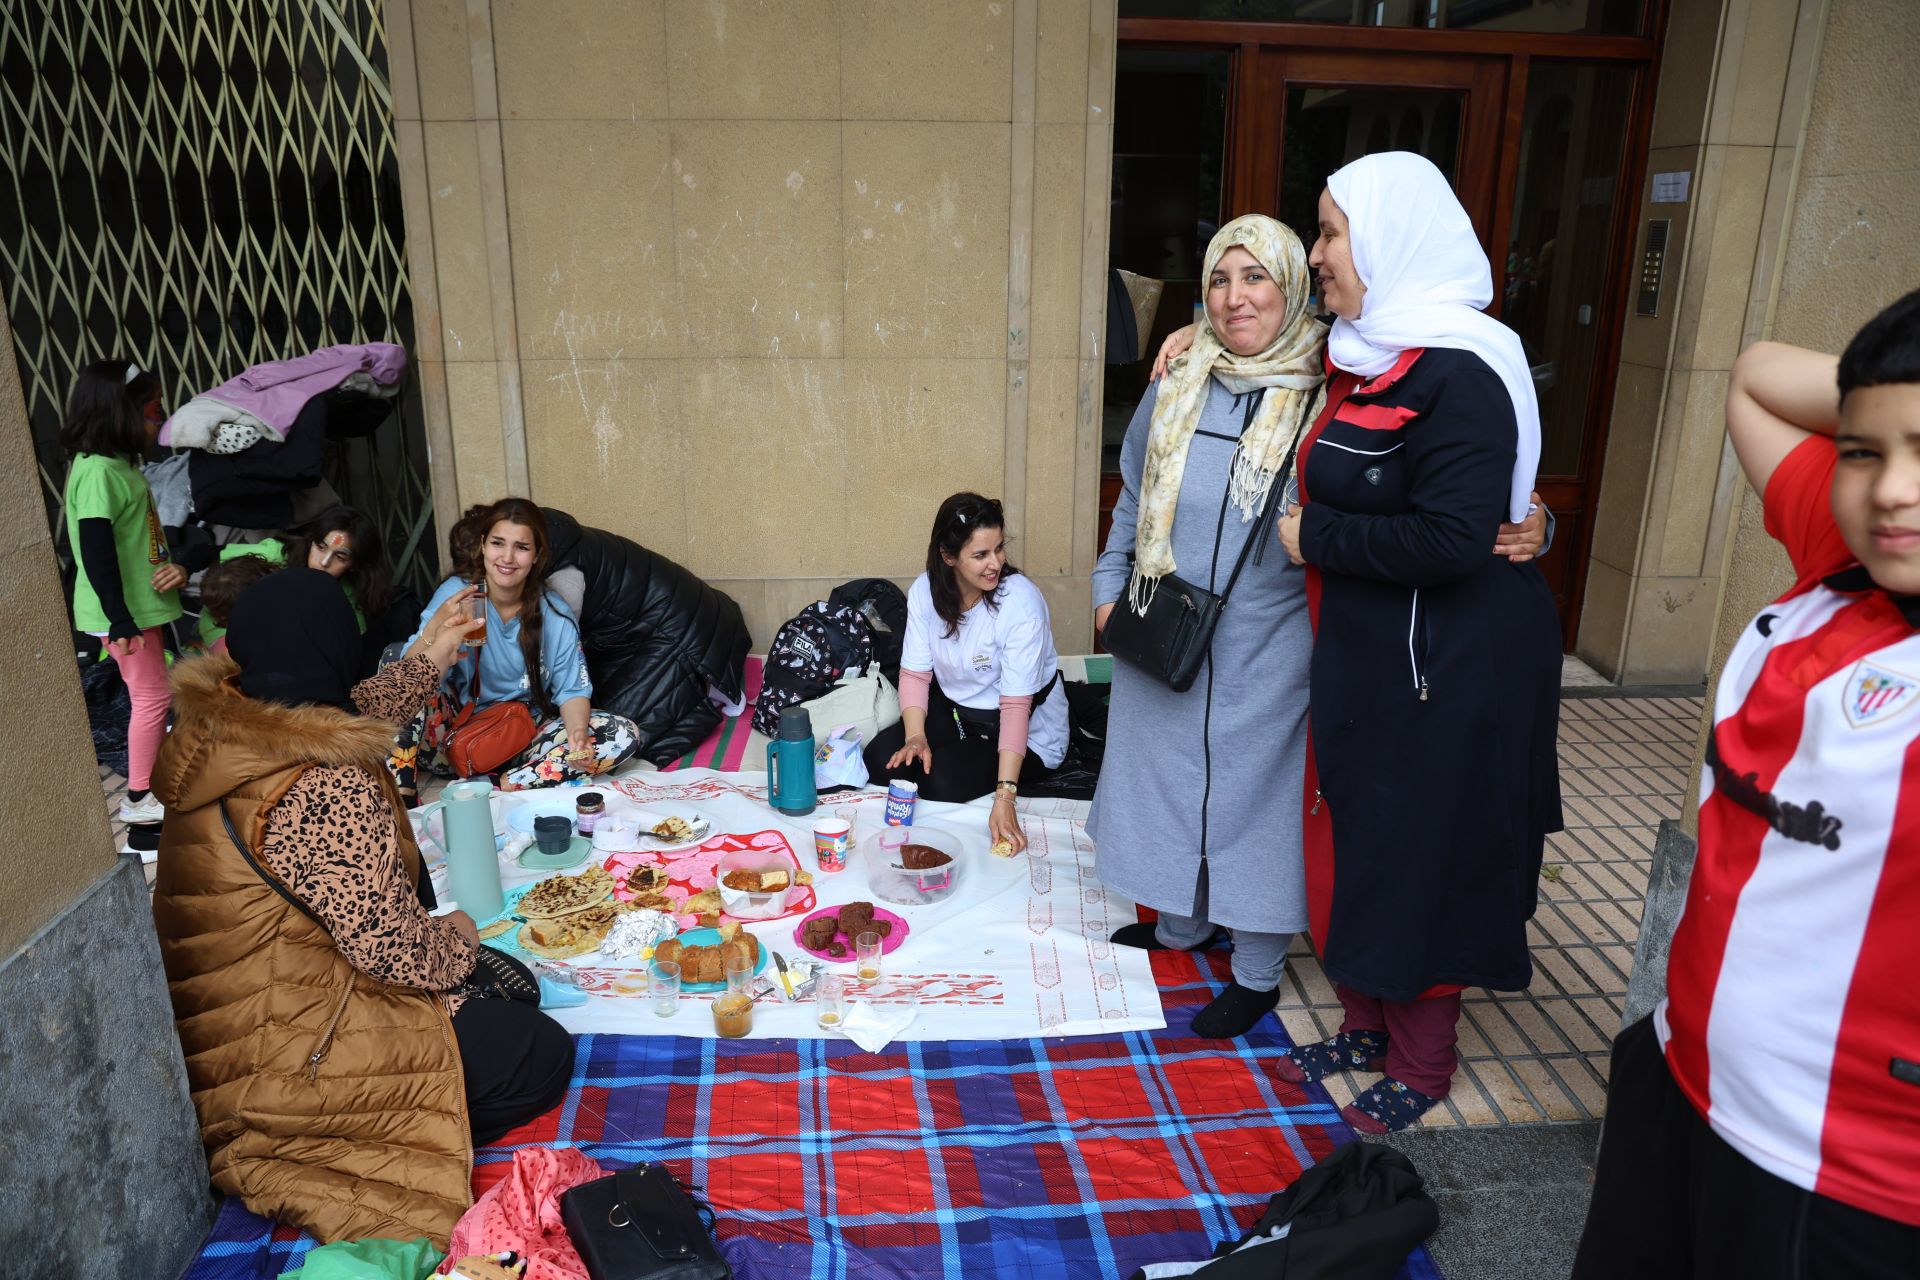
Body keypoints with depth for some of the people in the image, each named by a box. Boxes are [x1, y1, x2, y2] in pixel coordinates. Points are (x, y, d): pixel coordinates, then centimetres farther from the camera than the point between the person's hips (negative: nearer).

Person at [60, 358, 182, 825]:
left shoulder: (119, 464, 10)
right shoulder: (97, 472, -20)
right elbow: (95, 551, -24)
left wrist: (172, 566, 9)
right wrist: (119, 619, -24)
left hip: (143, 604, 10)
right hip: (123, 612, -10)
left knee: (152, 694, 18)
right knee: (153, 696, -3)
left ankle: (161, 777, 30)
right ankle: (139, 798, 7)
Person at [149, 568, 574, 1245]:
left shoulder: (213, 729, -4)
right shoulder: (327, 792, -31)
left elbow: (346, 716, 17)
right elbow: (392, 951, -27)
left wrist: (431, 659, 24)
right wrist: (459, 937, -5)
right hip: (288, 1057, -9)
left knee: (499, 988, 21)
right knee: (541, 1054, -4)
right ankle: (319, 1161, -5)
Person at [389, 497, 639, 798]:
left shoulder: (557, 618, -5)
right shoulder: (456, 593, -7)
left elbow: (572, 690, -4)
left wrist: (578, 732, -26)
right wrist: (437, 624, -33)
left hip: (524, 737, 1)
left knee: (624, 735, -20)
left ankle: (499, 787, -27)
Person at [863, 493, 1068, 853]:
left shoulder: (1021, 602, -27)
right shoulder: (924, 591, -11)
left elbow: (1015, 705, -29)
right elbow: (915, 673, -6)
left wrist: (1004, 799, -35)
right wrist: (915, 736, -26)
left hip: (1028, 729, -5)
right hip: (954, 710, 5)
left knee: (943, 783, -25)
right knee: (881, 760, -14)